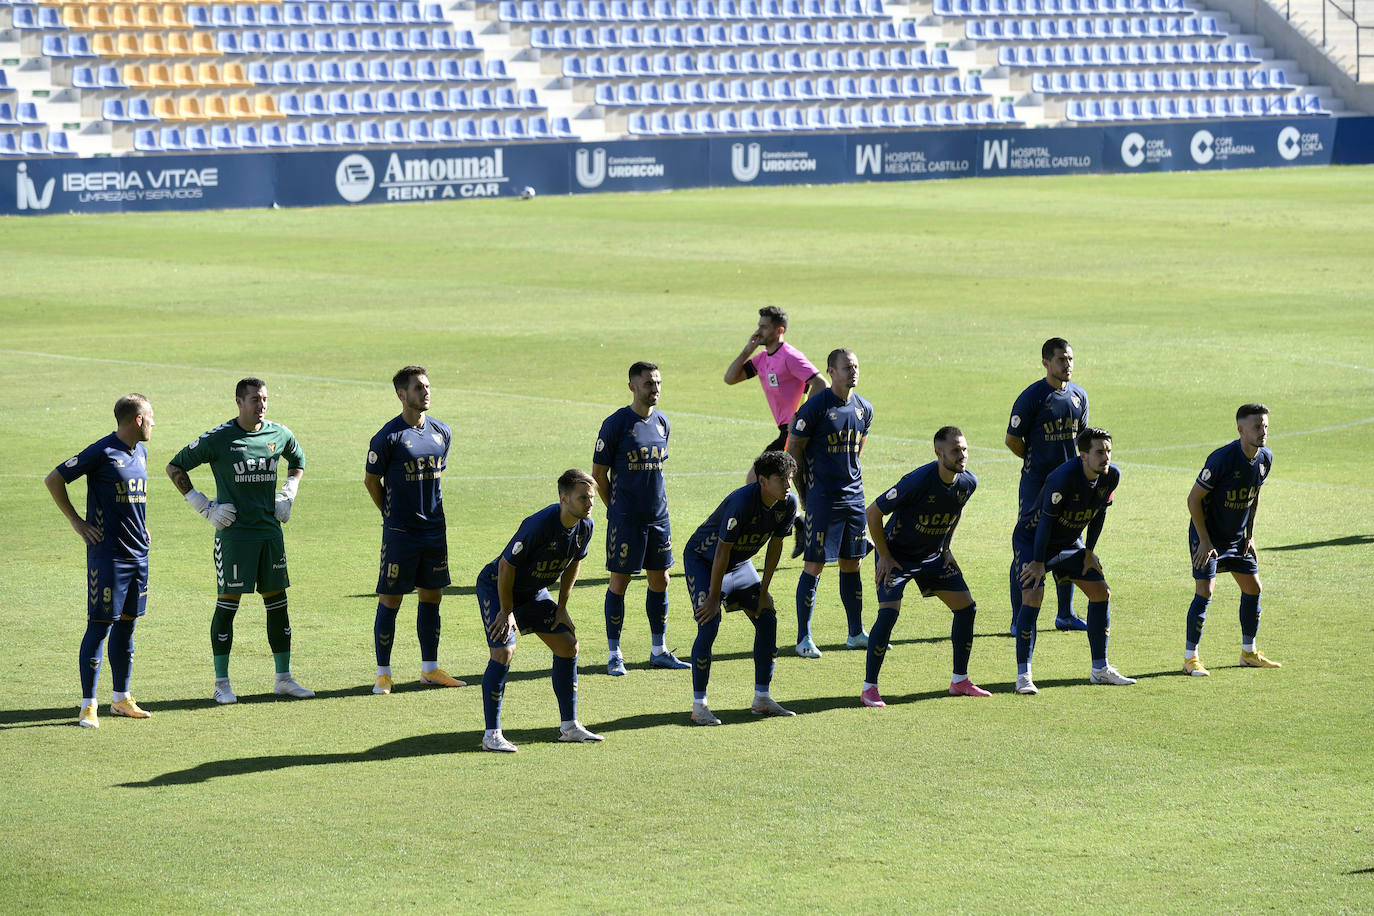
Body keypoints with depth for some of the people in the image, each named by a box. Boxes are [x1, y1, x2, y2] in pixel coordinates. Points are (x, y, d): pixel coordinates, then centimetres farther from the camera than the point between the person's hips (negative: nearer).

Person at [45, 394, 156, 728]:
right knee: (101, 625, -6)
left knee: (127, 623, 13)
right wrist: (76, 521, -8)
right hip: (107, 554, -8)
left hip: (138, 553, 8)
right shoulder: (103, 452, -14)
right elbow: (53, 480, -10)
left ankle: (121, 699, 21)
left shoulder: (140, 453, 11)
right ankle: (88, 706, -2)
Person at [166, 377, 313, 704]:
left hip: (270, 530, 5)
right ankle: (221, 683, 2)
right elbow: (175, 467, 0)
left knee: (277, 601, 8)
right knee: (228, 602, -4)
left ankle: (284, 678, 16)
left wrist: (287, 497, 15)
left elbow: (298, 461, 28)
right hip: (234, 530, -5)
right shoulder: (218, 439, -8)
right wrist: (204, 506, -4)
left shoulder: (280, 435, 6)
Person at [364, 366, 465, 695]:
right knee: (390, 600, -1)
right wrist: (392, 515, 2)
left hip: (435, 530, 6)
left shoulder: (442, 433, 7)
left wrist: (434, 513, 15)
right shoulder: (388, 437, -11)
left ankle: (429, 668, 21)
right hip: (400, 532, -6)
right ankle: (383, 674, 5)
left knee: (432, 596, 11)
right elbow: (371, 480, -1)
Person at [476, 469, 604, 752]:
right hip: (496, 587, -8)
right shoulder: (539, 525, -34)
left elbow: (573, 563, 8)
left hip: (534, 591, 8)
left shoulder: (584, 526, -11)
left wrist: (561, 608, 6)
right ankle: (491, 734, -15)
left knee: (568, 644, 3)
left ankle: (569, 726, 13)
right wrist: (506, 612, -19)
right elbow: (506, 565, -26)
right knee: (504, 652, -21)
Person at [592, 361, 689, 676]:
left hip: (658, 517, 6)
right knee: (619, 582, 0)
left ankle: (659, 650, 20)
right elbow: (599, 473, -5)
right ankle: (614, 655, 8)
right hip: (625, 519, -6)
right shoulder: (616, 424, -10)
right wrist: (617, 510, 0)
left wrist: (657, 503, 13)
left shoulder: (662, 423, 8)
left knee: (660, 581, 10)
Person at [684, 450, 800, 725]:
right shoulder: (742, 502, -35)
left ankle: (762, 699, 10)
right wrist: (714, 597, -23)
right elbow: (722, 551, -29)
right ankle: (699, 705, -11)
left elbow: (775, 545, -2)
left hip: (740, 563, 7)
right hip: (703, 560, -7)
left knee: (767, 619, 0)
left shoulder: (788, 503, -14)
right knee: (709, 625, -19)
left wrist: (763, 592, 0)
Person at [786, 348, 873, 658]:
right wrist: (804, 491, -1)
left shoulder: (864, 409, 7)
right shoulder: (815, 407, -12)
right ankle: (804, 638, 1)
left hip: (854, 497, 6)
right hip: (822, 500, -6)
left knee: (851, 564, 12)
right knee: (814, 565, -5)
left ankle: (856, 634, 22)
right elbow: (793, 449, -5)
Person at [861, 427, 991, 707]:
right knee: (889, 612, -21)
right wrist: (884, 556, -16)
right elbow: (874, 512, -21)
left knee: (966, 607, 3)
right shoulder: (919, 481, -30)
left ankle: (959, 681, 17)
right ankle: (869, 688, -10)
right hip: (896, 555, -7)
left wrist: (946, 548, 9)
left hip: (933, 556, 7)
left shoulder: (968, 482, -11)